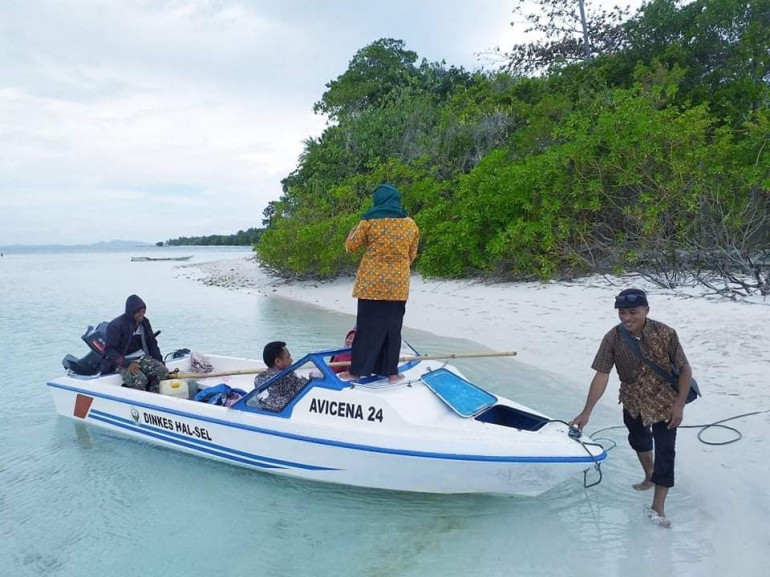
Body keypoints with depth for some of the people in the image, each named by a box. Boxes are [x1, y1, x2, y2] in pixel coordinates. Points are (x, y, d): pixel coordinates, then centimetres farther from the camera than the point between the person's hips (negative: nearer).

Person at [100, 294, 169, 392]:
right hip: (122, 361, -6)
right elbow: (109, 350, -16)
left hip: (141, 358, 6)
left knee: (163, 370, -21)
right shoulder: (116, 325, -13)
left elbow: (152, 344, 14)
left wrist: (160, 362, 1)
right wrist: (126, 364, -29)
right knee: (139, 379, -34)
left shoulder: (144, 322, 6)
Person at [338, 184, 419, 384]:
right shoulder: (411, 224, 3)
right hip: (398, 285, 2)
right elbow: (411, 256, 11)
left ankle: (356, 370, 11)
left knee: (367, 327, 5)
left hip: (372, 283, -2)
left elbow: (351, 246, 2)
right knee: (393, 328, 11)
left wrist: (354, 230, 20)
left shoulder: (370, 221, -6)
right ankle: (391, 371, 15)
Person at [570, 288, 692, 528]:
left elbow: (685, 369, -14)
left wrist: (679, 404, -20)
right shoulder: (612, 338, -21)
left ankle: (657, 507, 4)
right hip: (633, 403, 3)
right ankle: (650, 477, 52)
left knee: (665, 451, -6)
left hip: (664, 403, -3)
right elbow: (601, 375, -21)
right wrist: (586, 412, -26)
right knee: (639, 441, 24)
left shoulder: (665, 334, -24)